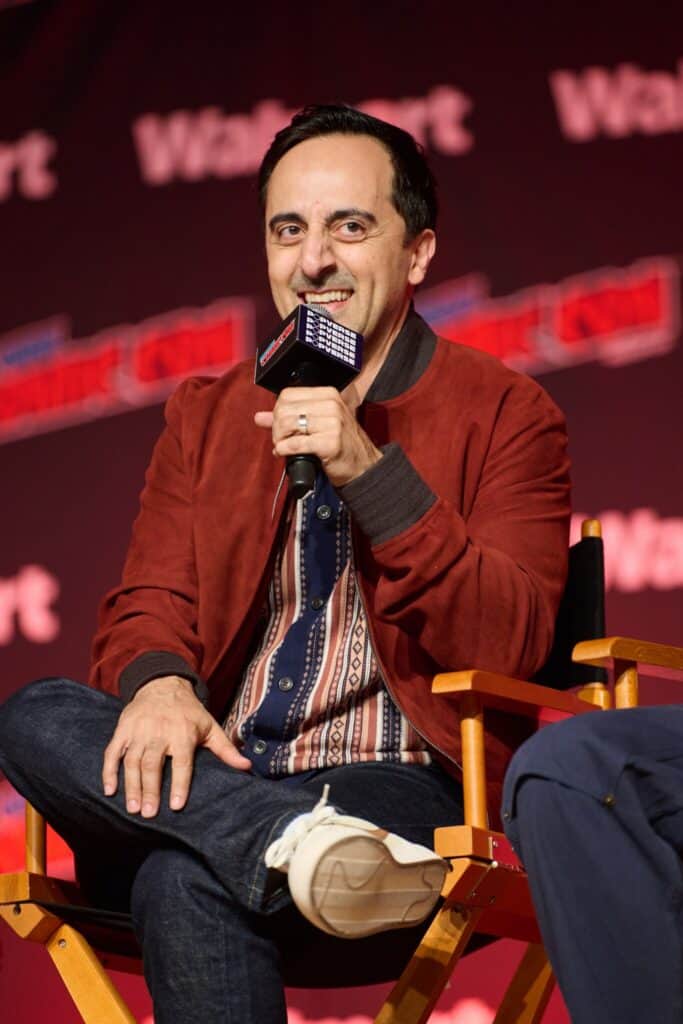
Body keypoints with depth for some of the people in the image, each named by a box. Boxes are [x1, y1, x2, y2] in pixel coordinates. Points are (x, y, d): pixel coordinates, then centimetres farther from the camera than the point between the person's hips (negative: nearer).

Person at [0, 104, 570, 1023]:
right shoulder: (206, 416, 20)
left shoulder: (503, 414, 5)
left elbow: (511, 647, -5)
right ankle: (305, 842, -38)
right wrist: (158, 681, -14)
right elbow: (148, 605, 13)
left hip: (404, 788, -6)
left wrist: (369, 471, -16)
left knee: (186, 882, -37)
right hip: (211, 779, 6)